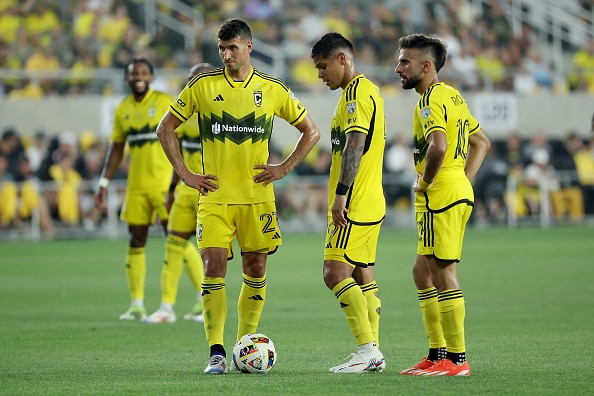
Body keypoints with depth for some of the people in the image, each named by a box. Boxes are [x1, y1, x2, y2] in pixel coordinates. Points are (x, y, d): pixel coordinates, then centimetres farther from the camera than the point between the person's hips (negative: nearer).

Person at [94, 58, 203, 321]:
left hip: (165, 183, -5)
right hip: (136, 186, 5)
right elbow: (116, 149, 17)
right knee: (136, 242, 5)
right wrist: (104, 184, 13)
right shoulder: (123, 109, 10)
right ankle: (136, 304, 10)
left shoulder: (165, 102, -4)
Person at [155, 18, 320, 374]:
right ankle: (216, 353, -10)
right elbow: (166, 128, 8)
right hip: (215, 196, -1)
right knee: (214, 268, -11)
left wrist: (284, 168, 2)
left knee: (256, 270, 5)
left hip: (258, 196, 1)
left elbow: (312, 131, 12)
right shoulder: (202, 86, 1)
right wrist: (184, 173, 1)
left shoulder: (273, 90, 3)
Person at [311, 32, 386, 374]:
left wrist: (340, 194, -25)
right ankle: (373, 353, 9)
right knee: (363, 276, 10)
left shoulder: (356, 92, -12)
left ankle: (368, 349, -16)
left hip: (355, 204, -10)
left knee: (336, 273, -13)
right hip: (372, 203, 10)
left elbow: (354, 145, -23)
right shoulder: (370, 90, 19)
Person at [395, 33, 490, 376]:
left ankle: (456, 359, -3)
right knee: (423, 271, 15)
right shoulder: (453, 95, 17)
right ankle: (437, 354, 18)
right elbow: (482, 142, 25)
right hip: (459, 193, 10)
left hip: (440, 195, -10)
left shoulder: (431, 99, -14)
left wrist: (425, 182, -16)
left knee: (443, 272, -6)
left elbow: (438, 145, -31)